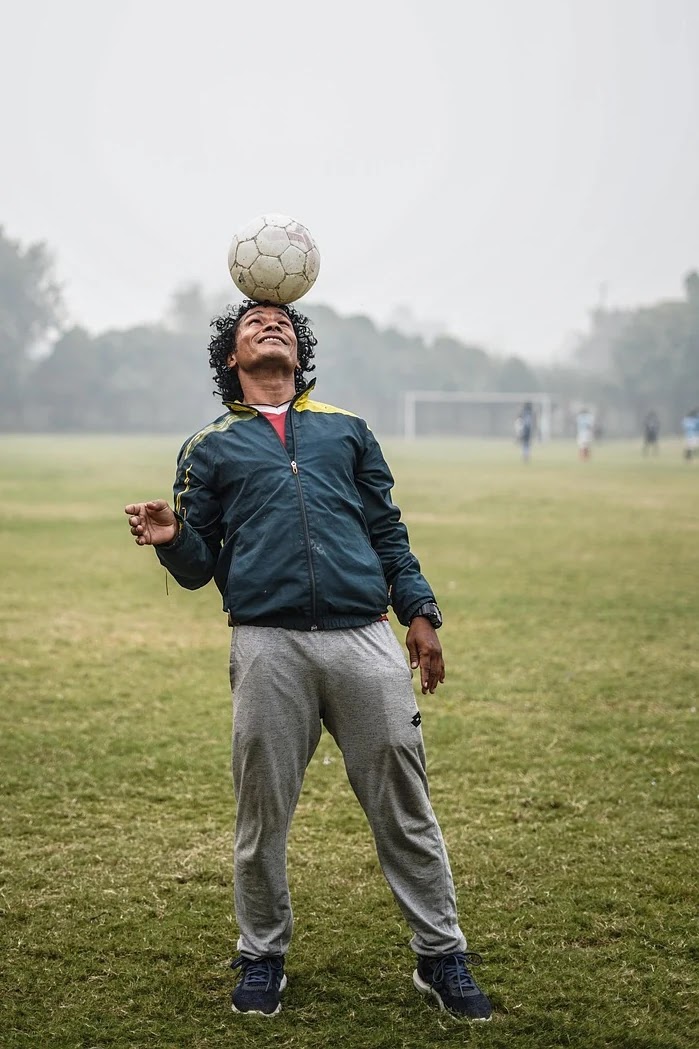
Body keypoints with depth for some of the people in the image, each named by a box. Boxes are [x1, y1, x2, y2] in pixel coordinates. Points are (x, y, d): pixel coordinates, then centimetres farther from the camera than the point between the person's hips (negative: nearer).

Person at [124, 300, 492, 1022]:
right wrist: (172, 539, -9)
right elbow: (199, 567, 13)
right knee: (262, 814, 5)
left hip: (366, 639, 1)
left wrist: (419, 612, 9)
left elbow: (388, 532, 20)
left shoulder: (347, 429, 21)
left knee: (404, 809, 3)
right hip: (269, 649, -1)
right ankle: (262, 957, 23)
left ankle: (441, 958, 14)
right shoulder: (210, 447, 16)